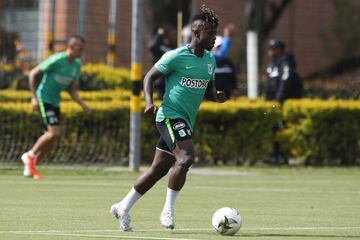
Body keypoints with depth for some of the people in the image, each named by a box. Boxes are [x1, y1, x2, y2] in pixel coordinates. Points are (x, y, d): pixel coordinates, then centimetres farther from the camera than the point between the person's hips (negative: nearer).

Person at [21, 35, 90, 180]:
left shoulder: (76, 65, 6)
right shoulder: (56, 60, -17)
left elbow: (71, 89, 16)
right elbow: (32, 74, -13)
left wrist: (82, 104, 0)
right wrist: (34, 97, -19)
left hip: (55, 102, 8)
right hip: (44, 99, -8)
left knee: (51, 138, 4)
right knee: (54, 133, -19)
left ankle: (30, 167, 17)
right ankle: (30, 155, 0)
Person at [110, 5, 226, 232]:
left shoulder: (210, 60, 10)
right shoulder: (176, 56, -11)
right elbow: (150, 77, -4)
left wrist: (218, 94, 2)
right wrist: (149, 101, -19)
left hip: (187, 120, 8)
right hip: (171, 115, -8)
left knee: (159, 169, 10)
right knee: (186, 157, -26)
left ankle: (123, 208, 21)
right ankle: (168, 210, -15)